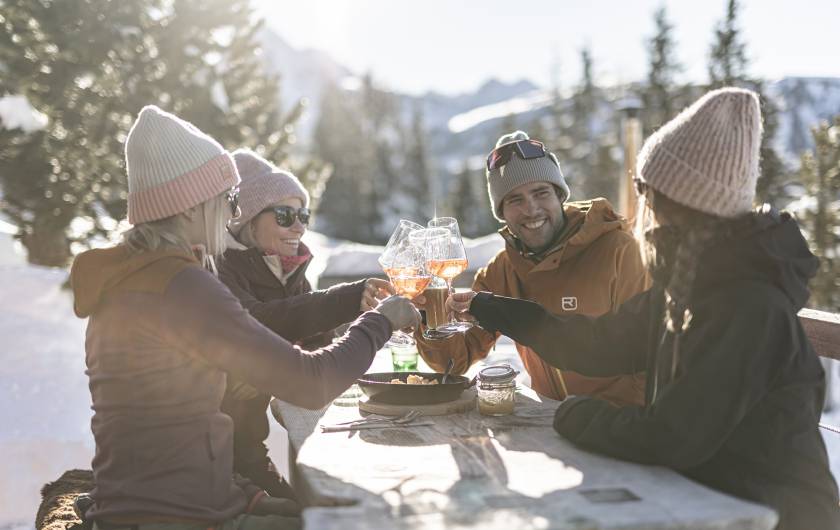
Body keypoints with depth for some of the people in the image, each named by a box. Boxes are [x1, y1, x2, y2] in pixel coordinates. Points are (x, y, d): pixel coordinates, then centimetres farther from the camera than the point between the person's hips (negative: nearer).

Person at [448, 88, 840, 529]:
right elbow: (601, 343, 12)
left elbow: (670, 438, -29)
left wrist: (573, 414, -12)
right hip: (700, 490, 7)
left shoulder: (749, 306, -26)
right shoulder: (683, 284, 2)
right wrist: (485, 307, 16)